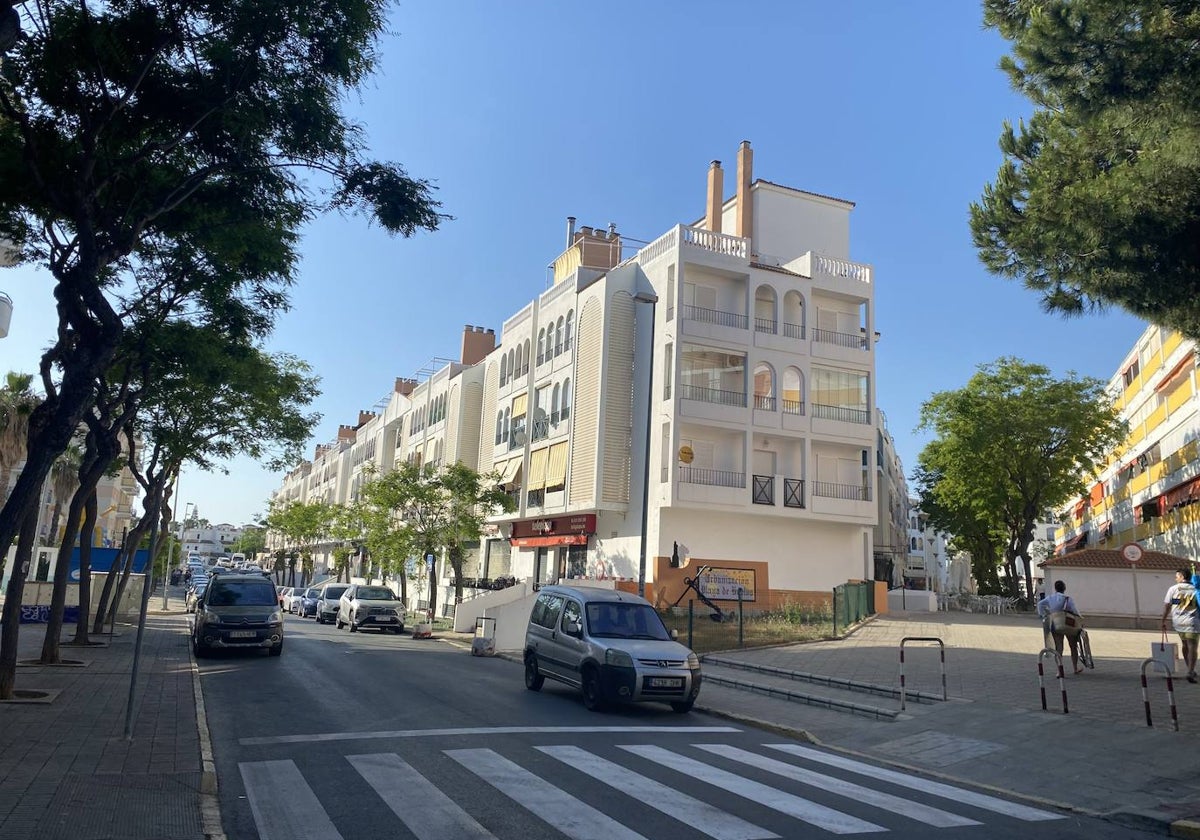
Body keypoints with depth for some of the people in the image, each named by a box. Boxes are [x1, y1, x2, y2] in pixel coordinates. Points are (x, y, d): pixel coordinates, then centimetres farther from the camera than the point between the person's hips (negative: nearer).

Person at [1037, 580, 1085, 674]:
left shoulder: (1050, 598, 8)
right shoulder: (1068, 599, -3)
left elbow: (1040, 604, -1)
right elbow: (1075, 611, -7)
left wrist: (1043, 615, 5)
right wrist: (1080, 622, 5)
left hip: (1054, 625, 2)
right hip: (1068, 624, -2)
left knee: (1059, 648, 2)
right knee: (1073, 646, 17)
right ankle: (1076, 668, 28)